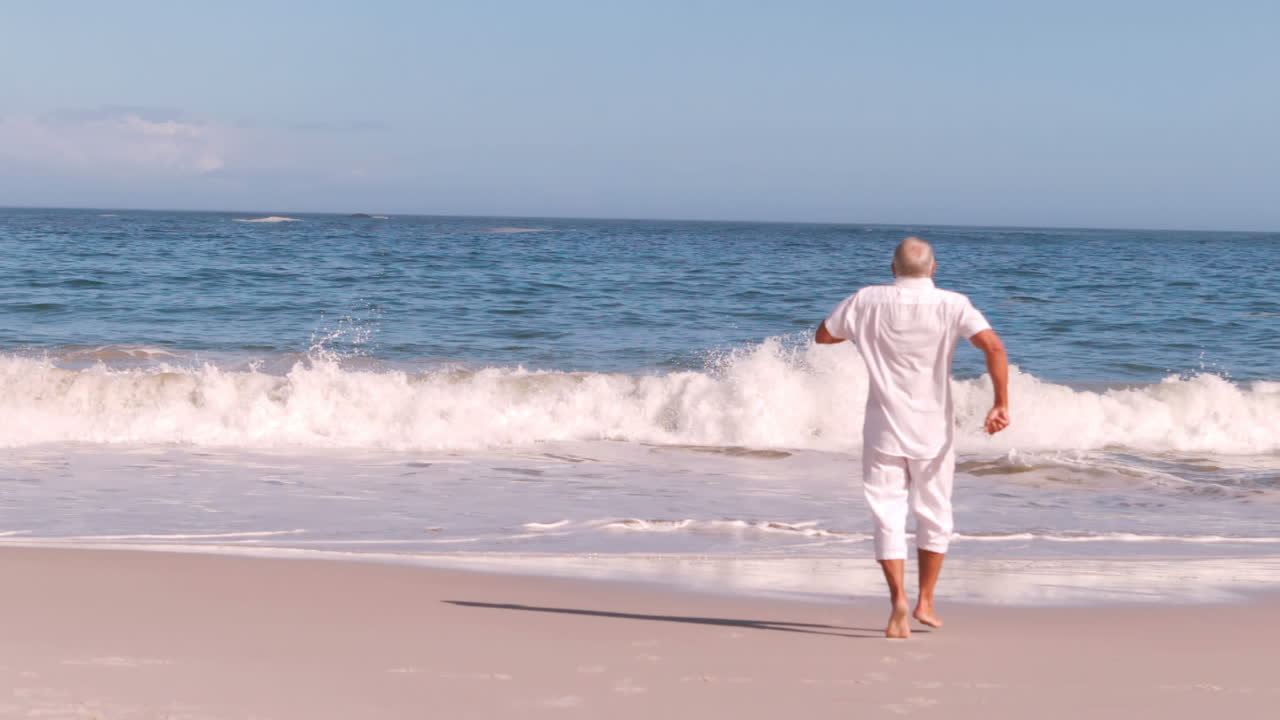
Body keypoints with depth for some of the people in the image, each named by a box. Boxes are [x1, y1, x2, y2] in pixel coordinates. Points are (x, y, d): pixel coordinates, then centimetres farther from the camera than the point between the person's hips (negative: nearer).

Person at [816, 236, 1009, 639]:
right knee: (934, 516, 16)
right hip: (934, 432, 0)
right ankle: (925, 602, 20)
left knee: (888, 517, 1)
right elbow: (993, 346, -19)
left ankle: (899, 598, -17)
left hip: (884, 429, 0)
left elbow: (823, 335, 10)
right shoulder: (951, 305, -7)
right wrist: (1001, 403, -16)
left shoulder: (868, 302, -3)